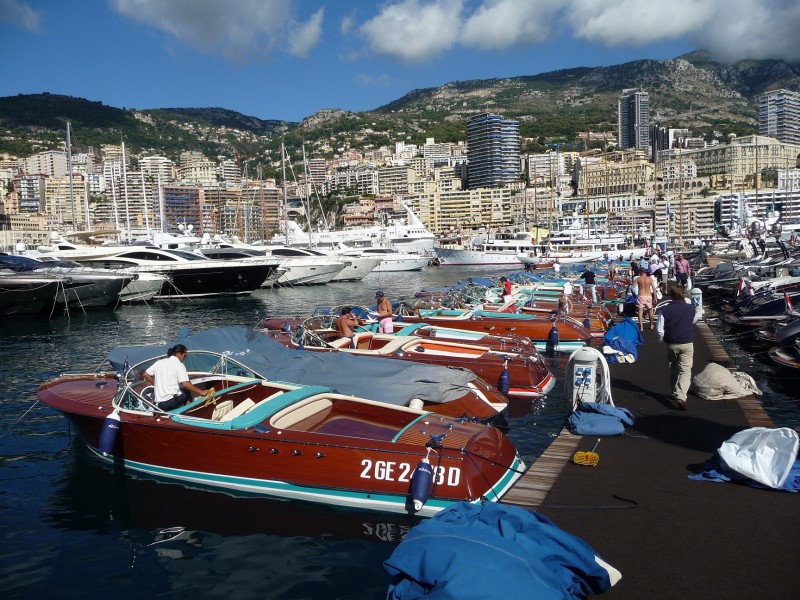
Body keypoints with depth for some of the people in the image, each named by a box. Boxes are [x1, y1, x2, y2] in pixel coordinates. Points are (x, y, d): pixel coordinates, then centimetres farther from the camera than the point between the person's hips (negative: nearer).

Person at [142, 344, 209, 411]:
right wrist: (201, 392, -8)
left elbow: (145, 374, 13)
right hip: (172, 400, -6)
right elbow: (186, 384, -15)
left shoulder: (159, 362, 12)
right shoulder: (179, 365, -5)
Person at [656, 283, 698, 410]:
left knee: (673, 370, 19)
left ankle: (675, 394, 31)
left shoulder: (664, 310, -10)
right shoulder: (691, 309, -7)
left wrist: (662, 339, 8)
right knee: (685, 371, -2)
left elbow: (659, 330, -10)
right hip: (687, 344, -1)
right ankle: (681, 397, -18)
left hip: (671, 344, 1)